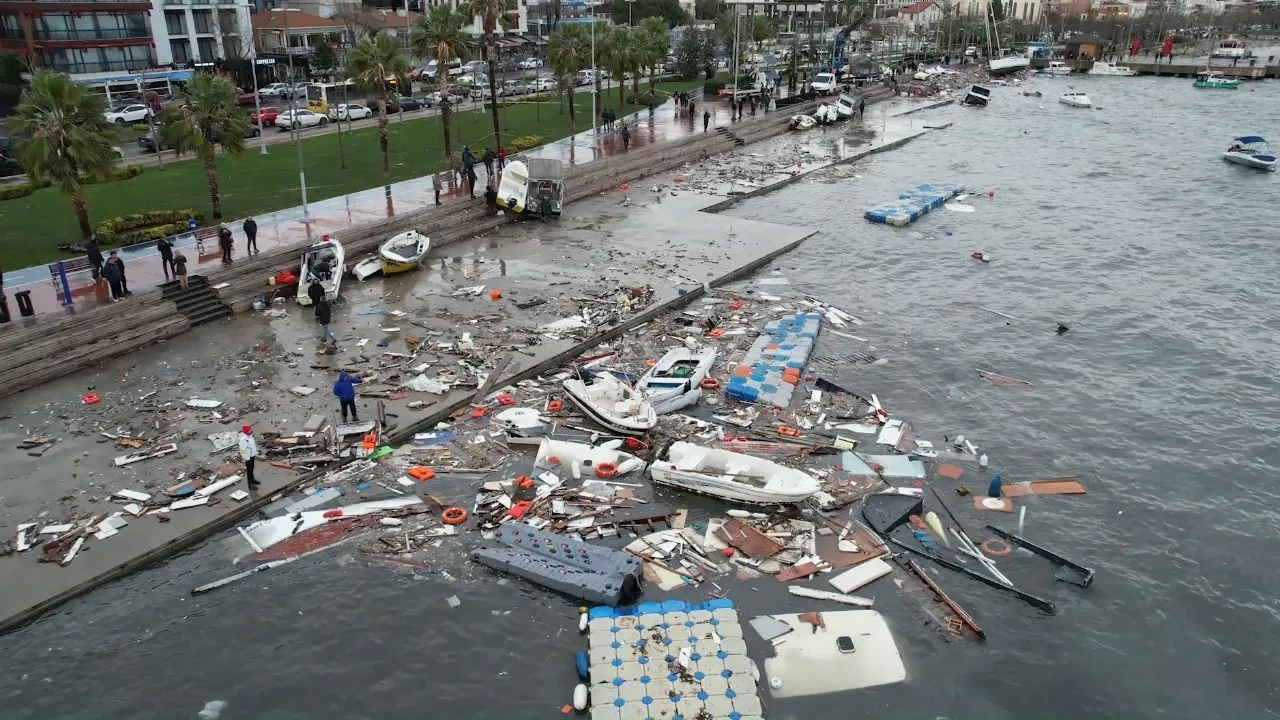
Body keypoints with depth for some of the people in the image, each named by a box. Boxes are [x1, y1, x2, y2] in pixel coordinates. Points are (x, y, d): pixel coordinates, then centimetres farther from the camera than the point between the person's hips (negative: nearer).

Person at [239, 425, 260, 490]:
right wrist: (247, 459, -21)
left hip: (252, 455, 9)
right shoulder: (243, 439, -31)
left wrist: (256, 453, 17)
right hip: (248, 457, -9)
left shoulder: (250, 435, -3)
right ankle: (250, 484, 13)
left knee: (252, 468, 25)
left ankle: (252, 479, 44)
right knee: (249, 470, 3)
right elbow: (242, 451, -27)